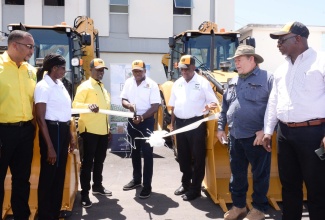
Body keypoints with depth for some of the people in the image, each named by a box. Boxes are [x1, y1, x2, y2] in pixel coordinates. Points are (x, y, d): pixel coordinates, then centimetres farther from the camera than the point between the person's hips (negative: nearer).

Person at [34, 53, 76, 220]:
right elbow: (40, 118, -16)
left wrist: (70, 135, 19)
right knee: (48, 176, 4)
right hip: (52, 131, -8)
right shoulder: (43, 86, -13)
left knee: (59, 175, 16)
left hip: (63, 131, 8)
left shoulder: (59, 85, 12)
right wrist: (49, 146, -19)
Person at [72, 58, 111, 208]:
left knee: (99, 160, 17)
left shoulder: (103, 87, 18)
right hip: (90, 130, -8)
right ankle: (85, 193, 6)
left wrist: (108, 128, 19)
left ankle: (97, 186, 32)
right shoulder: (85, 86, -7)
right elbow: (75, 104, -18)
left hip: (103, 130, 8)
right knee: (88, 162, -2)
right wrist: (88, 105, -38)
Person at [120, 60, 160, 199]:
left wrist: (142, 117, -25)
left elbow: (155, 106, -14)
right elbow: (123, 100, 7)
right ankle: (136, 179, 33)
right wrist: (129, 105, -16)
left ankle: (147, 186, 4)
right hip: (132, 121, 6)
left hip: (147, 121, -5)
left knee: (147, 153, -2)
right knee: (134, 152, 17)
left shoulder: (152, 85, -11)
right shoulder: (128, 82, 4)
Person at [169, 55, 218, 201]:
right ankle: (185, 183, 30)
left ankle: (195, 188, 11)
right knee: (183, 155, 14)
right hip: (180, 123, 6)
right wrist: (172, 124, 13)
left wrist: (210, 106, -29)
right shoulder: (177, 84, 11)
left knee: (198, 156, 2)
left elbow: (214, 102, -5)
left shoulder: (202, 83, -5)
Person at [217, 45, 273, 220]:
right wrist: (221, 127, 15)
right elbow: (224, 107, 19)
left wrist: (266, 130, -17)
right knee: (237, 173, 14)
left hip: (256, 137, -6)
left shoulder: (267, 79, -6)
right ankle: (238, 206, 29)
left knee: (260, 174, 6)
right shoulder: (233, 82, 14)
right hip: (235, 137, 6)